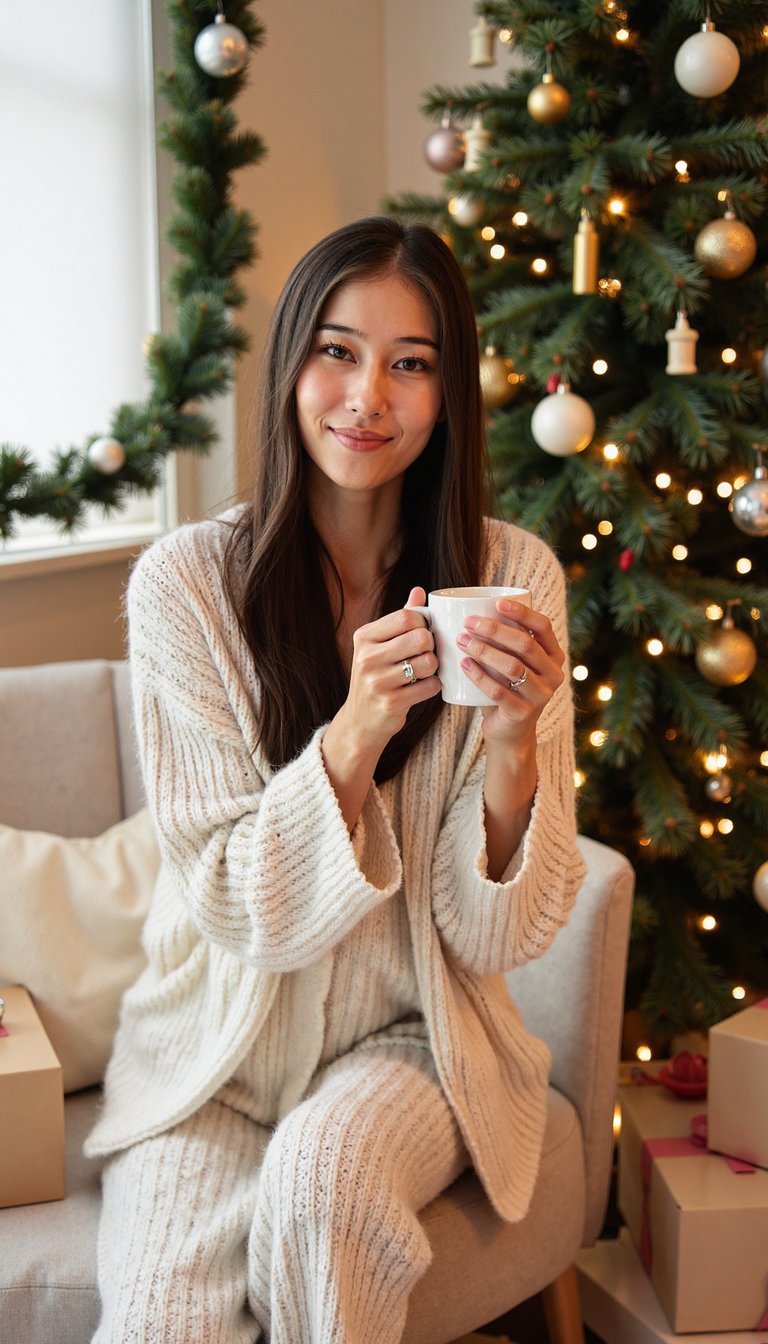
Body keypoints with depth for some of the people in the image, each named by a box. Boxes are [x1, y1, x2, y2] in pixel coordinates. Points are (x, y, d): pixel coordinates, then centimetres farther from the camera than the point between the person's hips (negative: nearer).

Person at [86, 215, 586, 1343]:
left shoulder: (511, 575, -7)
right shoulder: (185, 583, -11)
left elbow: (503, 933, -7)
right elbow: (237, 908, -11)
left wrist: (514, 744, -27)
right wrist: (354, 733, -27)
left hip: (416, 1036, 1)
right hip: (222, 1036, -1)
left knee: (324, 1166, -30)